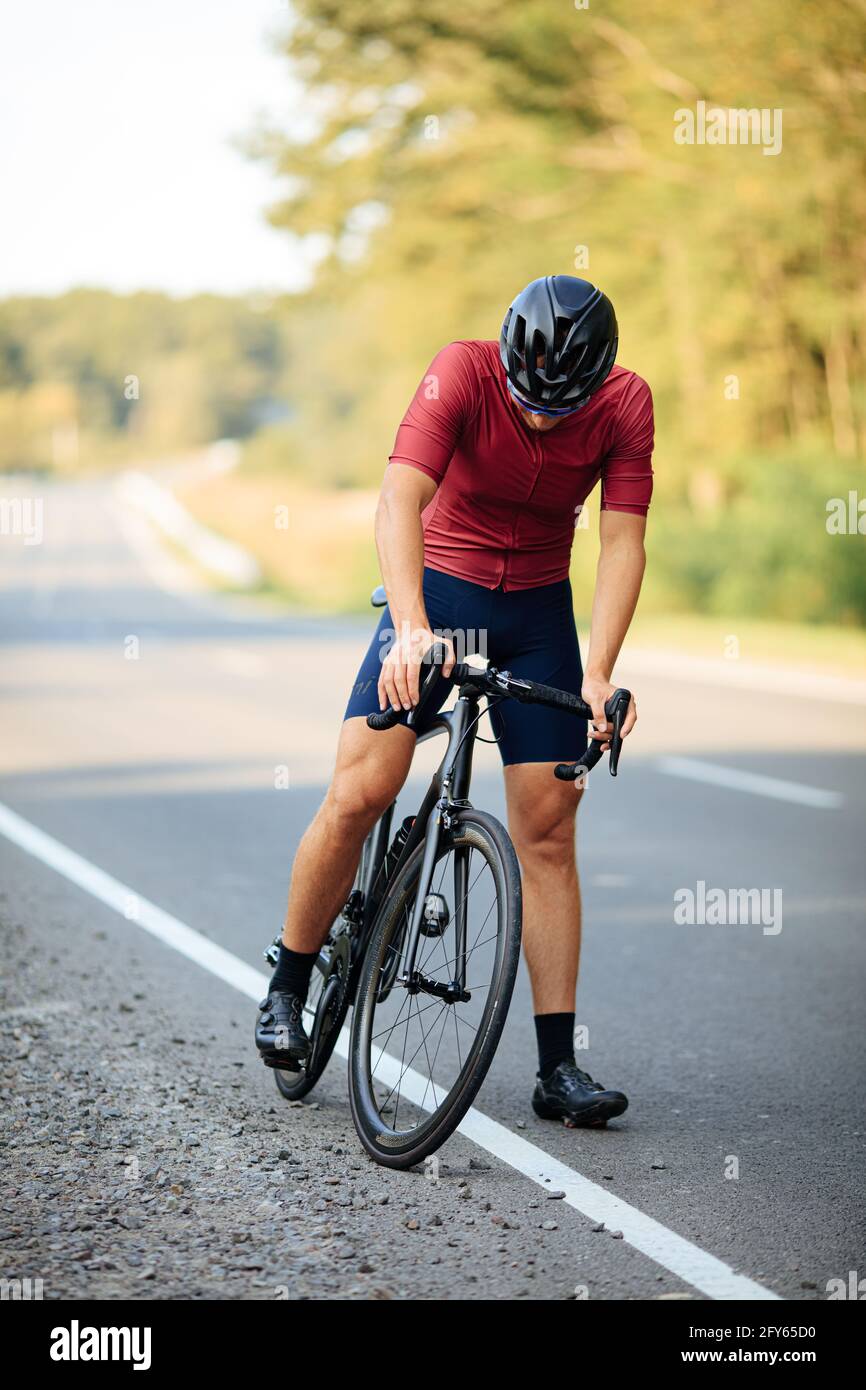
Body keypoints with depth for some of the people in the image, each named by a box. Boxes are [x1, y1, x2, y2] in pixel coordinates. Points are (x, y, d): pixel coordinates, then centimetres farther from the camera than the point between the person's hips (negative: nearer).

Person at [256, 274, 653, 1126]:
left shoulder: (625, 405, -13)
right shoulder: (462, 372, -21)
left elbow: (621, 542, -16)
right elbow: (399, 499, -33)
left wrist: (597, 674, -28)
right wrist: (411, 630, -47)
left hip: (538, 615, 2)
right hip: (436, 590, -2)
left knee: (547, 833, -1)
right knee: (358, 796, -16)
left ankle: (557, 1069, 3)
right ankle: (286, 991, 6)